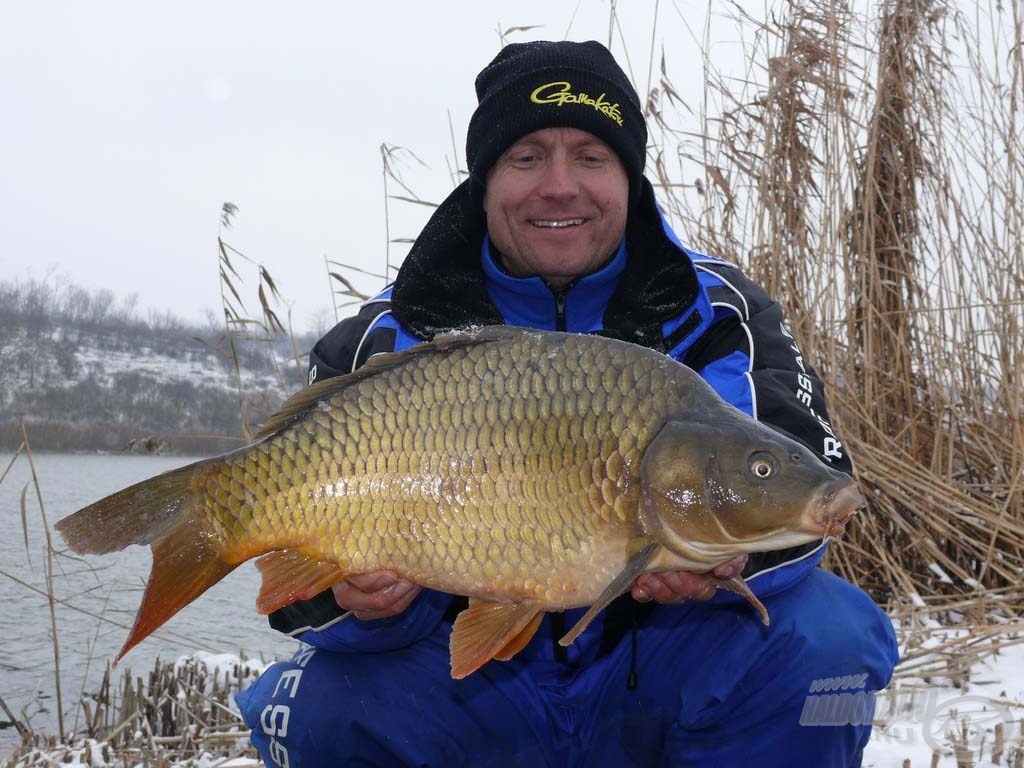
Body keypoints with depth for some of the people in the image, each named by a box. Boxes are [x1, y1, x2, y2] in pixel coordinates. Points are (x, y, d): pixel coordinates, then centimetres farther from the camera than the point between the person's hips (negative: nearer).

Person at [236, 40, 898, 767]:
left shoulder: (720, 317, -2)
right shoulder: (382, 347, -4)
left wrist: (733, 552, -36)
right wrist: (359, 598, -33)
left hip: (666, 671, 0)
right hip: (476, 688, 1)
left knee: (820, 637, -27)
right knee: (320, 708, -25)